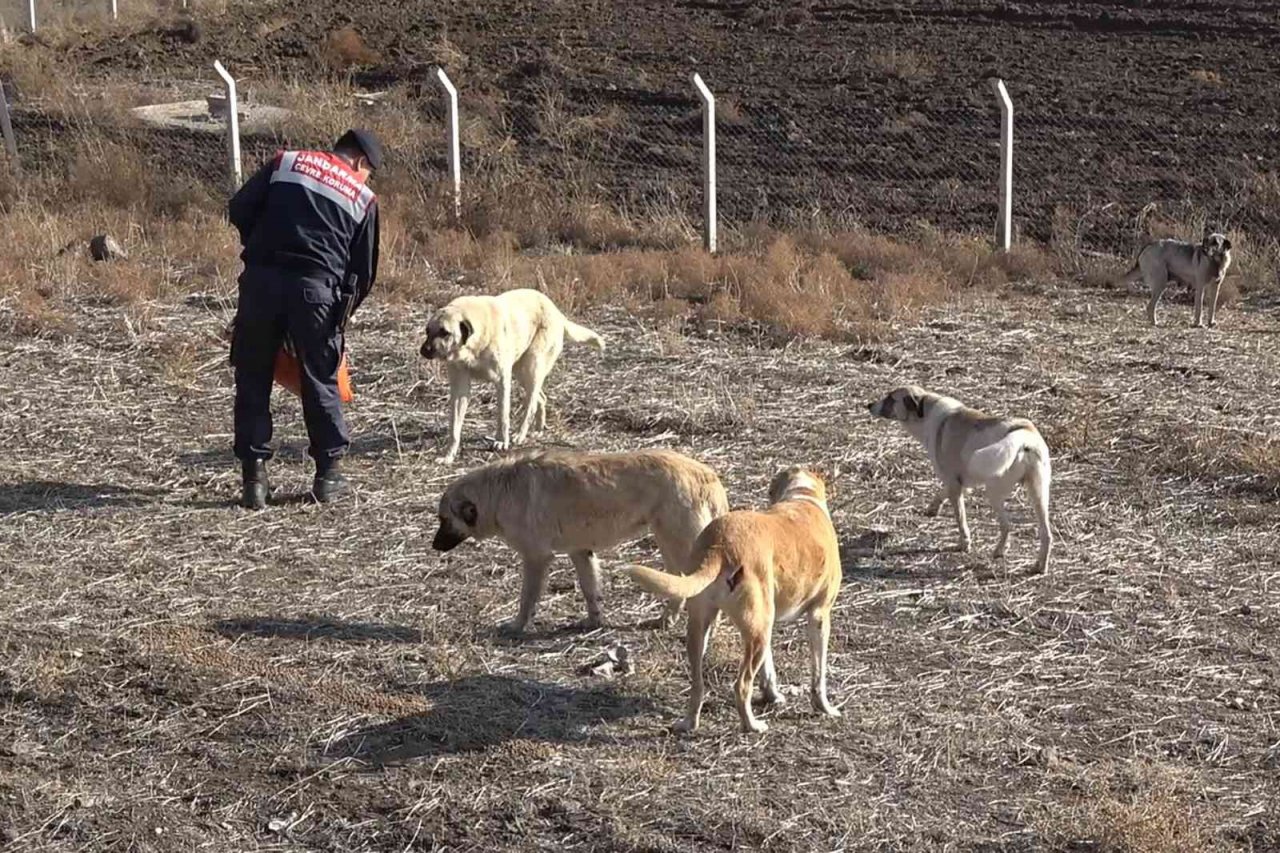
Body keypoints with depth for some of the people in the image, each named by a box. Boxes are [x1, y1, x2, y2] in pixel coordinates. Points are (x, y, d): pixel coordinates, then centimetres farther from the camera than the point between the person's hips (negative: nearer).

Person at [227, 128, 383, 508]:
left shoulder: (286, 162, 16)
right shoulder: (363, 198, 14)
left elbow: (239, 210, 8)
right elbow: (364, 269, 14)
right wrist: (342, 312, 26)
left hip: (261, 279, 1)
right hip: (316, 287, -1)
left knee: (253, 381, 10)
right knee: (321, 381, 14)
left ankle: (254, 477, 10)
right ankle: (328, 473, 20)